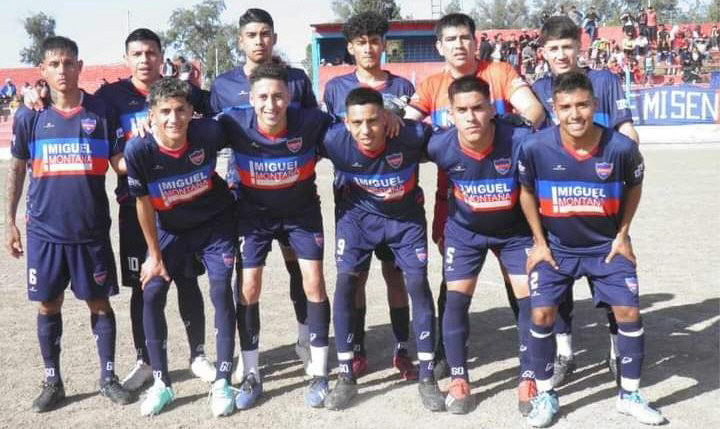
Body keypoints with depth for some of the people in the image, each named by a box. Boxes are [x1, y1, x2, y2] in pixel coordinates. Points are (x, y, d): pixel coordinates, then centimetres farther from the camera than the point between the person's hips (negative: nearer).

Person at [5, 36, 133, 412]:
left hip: (92, 230, 0)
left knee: (99, 302, 8)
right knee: (48, 305, 9)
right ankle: (52, 383, 24)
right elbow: (17, 169, 8)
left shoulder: (102, 112, -2)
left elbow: (120, 164, 1)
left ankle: (108, 378, 22)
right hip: (44, 230, 1)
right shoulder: (29, 116, 1)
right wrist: (10, 222, 6)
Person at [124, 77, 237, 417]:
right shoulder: (138, 150, -26)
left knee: (221, 292, -9)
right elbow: (143, 204, -12)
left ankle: (222, 382, 3)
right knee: (152, 295, -3)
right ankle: (161, 383, 12)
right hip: (170, 229, 1)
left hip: (215, 223, -1)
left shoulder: (209, 132, -27)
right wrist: (155, 255, -5)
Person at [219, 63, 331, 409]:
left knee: (314, 282, -4)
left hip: (302, 209, 0)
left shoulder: (311, 122, -28)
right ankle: (251, 375, 14)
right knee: (248, 288, -1)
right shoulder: (235, 124, -26)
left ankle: (319, 374, 10)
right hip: (254, 212, 1)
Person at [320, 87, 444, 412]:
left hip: (406, 216, 0)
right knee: (345, 282, -9)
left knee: (419, 284, -6)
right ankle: (345, 378, 3)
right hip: (357, 214, 1)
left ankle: (427, 378, 8)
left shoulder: (412, 135, -31)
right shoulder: (335, 139, -29)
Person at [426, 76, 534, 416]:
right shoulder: (441, 146, -27)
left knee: (530, 298, -3)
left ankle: (528, 380, 13)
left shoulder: (520, 140, -33)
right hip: (464, 229, 1)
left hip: (515, 228, 0)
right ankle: (459, 380, 12)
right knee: (456, 299, -3)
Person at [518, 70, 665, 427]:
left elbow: (634, 188, 1)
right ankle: (545, 396, 13)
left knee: (629, 312, -1)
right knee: (541, 315, -6)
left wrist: (623, 235, 0)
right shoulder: (535, 147, -22)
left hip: (607, 245, 1)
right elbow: (527, 192, -2)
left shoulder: (621, 147, -21)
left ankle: (630, 395, 19)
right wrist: (539, 242, -2)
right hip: (555, 246, 0)